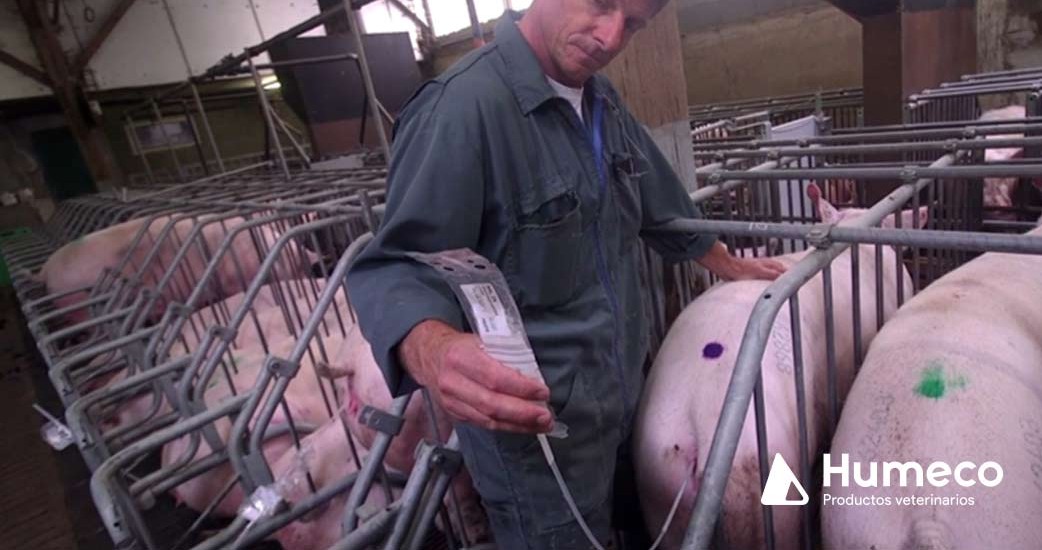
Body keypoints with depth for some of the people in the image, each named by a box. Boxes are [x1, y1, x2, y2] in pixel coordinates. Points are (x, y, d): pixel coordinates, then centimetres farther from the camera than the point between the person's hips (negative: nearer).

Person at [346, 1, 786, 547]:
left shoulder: (602, 100, 6)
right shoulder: (463, 103, -22)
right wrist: (432, 349, -44)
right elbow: (397, 265, -24)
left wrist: (732, 267, 27)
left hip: (619, 401, 8)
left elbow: (663, 208, 18)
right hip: (536, 424, -8)